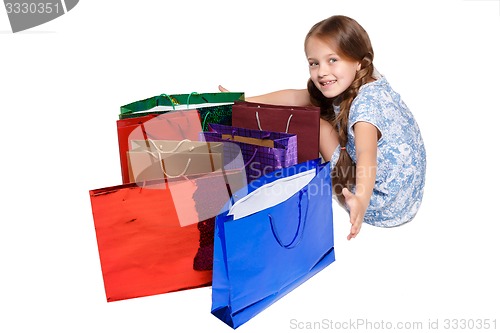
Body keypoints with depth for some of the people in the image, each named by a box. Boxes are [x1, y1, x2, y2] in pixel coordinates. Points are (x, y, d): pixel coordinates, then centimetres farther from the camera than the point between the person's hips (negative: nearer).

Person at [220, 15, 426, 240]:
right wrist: (242, 102, 3)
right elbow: (294, 97, 4)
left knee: (319, 126, -11)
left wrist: (361, 199, -59)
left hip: (387, 206, -9)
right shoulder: (347, 88, 1)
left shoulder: (367, 100, -25)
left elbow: (366, 152, -42)